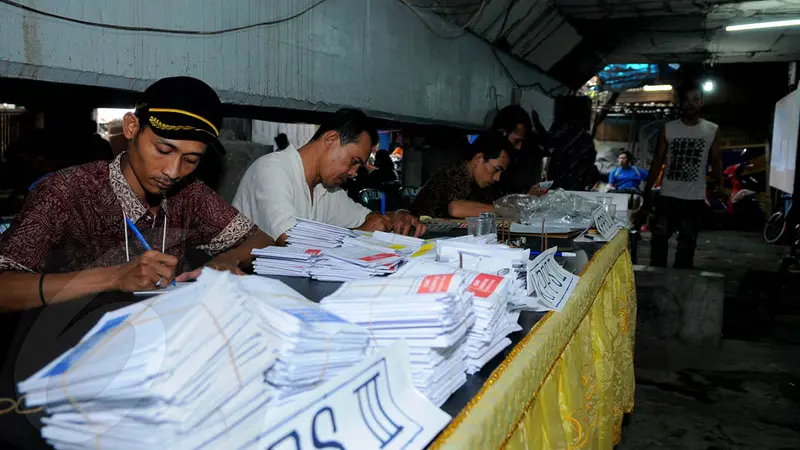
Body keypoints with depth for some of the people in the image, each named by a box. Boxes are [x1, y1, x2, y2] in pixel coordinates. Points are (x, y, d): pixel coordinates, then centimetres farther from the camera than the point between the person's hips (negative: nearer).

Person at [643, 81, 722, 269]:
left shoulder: (712, 130, 1)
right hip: (668, 196, 0)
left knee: (687, 244, 9)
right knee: (659, 239, 1)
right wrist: (647, 190, 1)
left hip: (695, 199, 0)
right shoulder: (668, 129, 1)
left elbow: (716, 162, 4)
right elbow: (658, 161, 5)